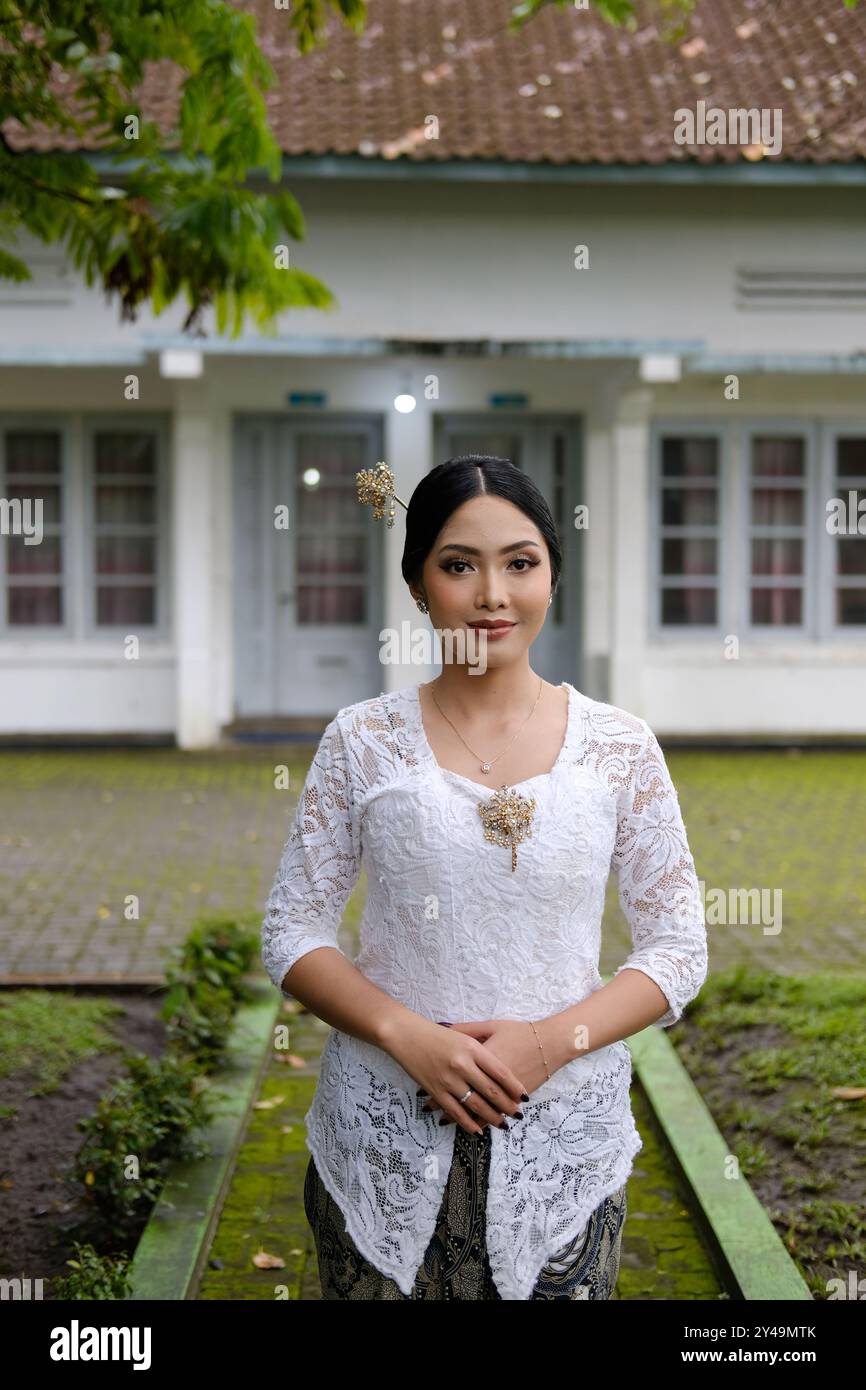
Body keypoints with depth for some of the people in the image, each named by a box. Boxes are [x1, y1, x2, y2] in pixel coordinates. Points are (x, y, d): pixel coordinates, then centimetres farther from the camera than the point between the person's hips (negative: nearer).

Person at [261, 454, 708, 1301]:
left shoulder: (621, 747, -2)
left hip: (562, 1132, 0)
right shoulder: (362, 741, -3)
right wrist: (407, 1035, -16)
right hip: (386, 1133, 0)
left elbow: (679, 948, -1)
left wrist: (553, 1040, -16)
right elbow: (290, 935, -1)